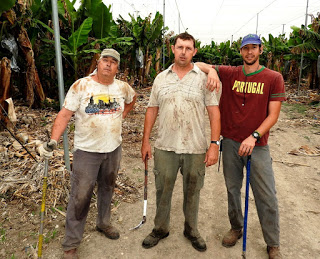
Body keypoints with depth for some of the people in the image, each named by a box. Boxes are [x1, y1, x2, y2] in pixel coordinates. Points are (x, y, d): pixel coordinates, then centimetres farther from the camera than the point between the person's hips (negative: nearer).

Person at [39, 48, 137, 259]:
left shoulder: (122, 87, 1)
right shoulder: (81, 86, -11)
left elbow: (133, 98, 23)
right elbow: (65, 114, -13)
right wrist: (53, 141, -25)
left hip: (113, 148, 4)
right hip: (87, 150, -4)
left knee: (107, 188, 20)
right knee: (80, 196, 0)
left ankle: (104, 223, 44)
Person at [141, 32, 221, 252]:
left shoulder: (204, 78, -1)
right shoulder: (161, 78, 6)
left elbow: (214, 112, -4)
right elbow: (152, 110, 9)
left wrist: (214, 144, -11)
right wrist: (145, 141, 7)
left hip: (196, 149, -1)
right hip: (165, 147, 2)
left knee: (192, 192, 15)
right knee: (163, 191, 15)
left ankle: (191, 230, 37)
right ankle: (161, 228, 37)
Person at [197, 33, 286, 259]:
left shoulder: (274, 78, -1)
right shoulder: (230, 74, 4)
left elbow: (273, 115, -5)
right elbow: (198, 65, 5)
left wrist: (254, 137, -18)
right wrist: (211, 70, -17)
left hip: (257, 145, -2)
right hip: (231, 143, 2)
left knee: (266, 196, 3)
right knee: (232, 189, 15)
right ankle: (236, 229, 37)